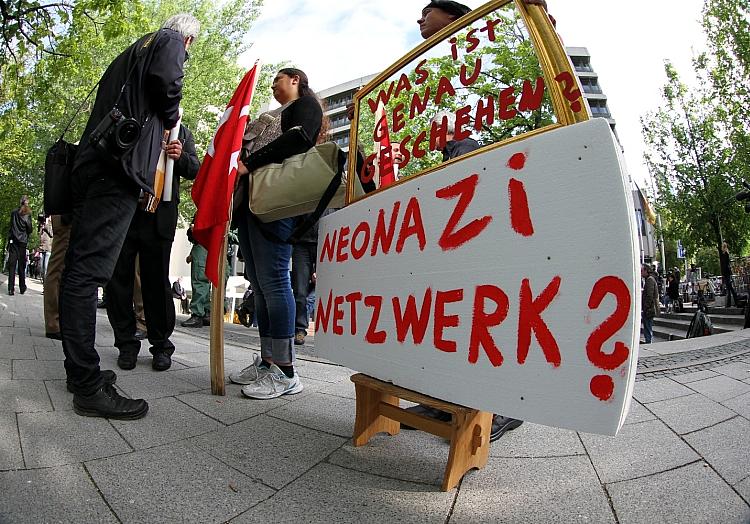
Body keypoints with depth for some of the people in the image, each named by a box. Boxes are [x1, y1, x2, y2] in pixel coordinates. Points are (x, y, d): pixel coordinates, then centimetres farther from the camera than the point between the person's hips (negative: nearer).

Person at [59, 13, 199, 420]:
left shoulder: (132, 51, 34)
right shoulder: (170, 41, 11)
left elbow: (106, 98, 28)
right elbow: (166, 80, -9)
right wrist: (170, 116, 8)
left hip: (91, 161, 9)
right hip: (119, 162, -9)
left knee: (79, 268, 6)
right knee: (89, 269, -16)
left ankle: (79, 370, 14)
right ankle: (88, 388, -16)